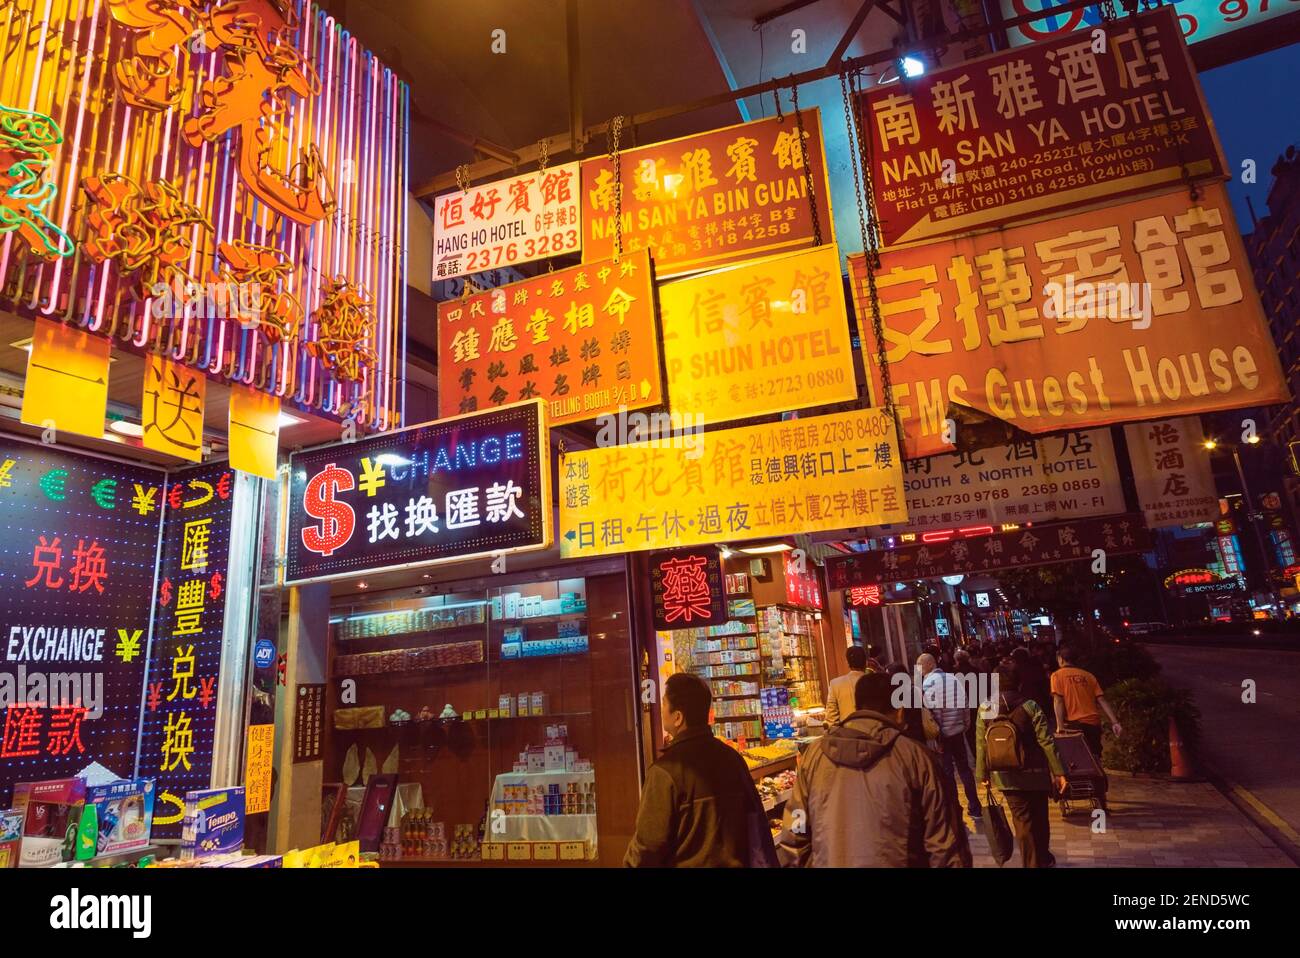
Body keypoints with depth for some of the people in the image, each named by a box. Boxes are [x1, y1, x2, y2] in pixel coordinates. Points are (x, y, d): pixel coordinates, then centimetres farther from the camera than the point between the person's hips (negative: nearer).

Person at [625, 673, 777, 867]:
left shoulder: (666, 771, -23)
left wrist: (632, 863, -1)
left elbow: (649, 844, -19)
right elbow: (755, 820, 5)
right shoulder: (732, 757, -3)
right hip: (736, 863, 5)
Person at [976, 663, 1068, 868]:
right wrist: (1058, 771, -5)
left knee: (1022, 820, 9)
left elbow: (981, 745, -1)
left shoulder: (985, 709, -5)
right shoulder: (1029, 706, -11)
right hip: (1034, 772, 0)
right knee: (1040, 817, 19)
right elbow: (1046, 741, -12)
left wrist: (983, 774, 9)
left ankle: (1032, 864, 14)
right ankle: (1044, 859, 37)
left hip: (1006, 776, 0)